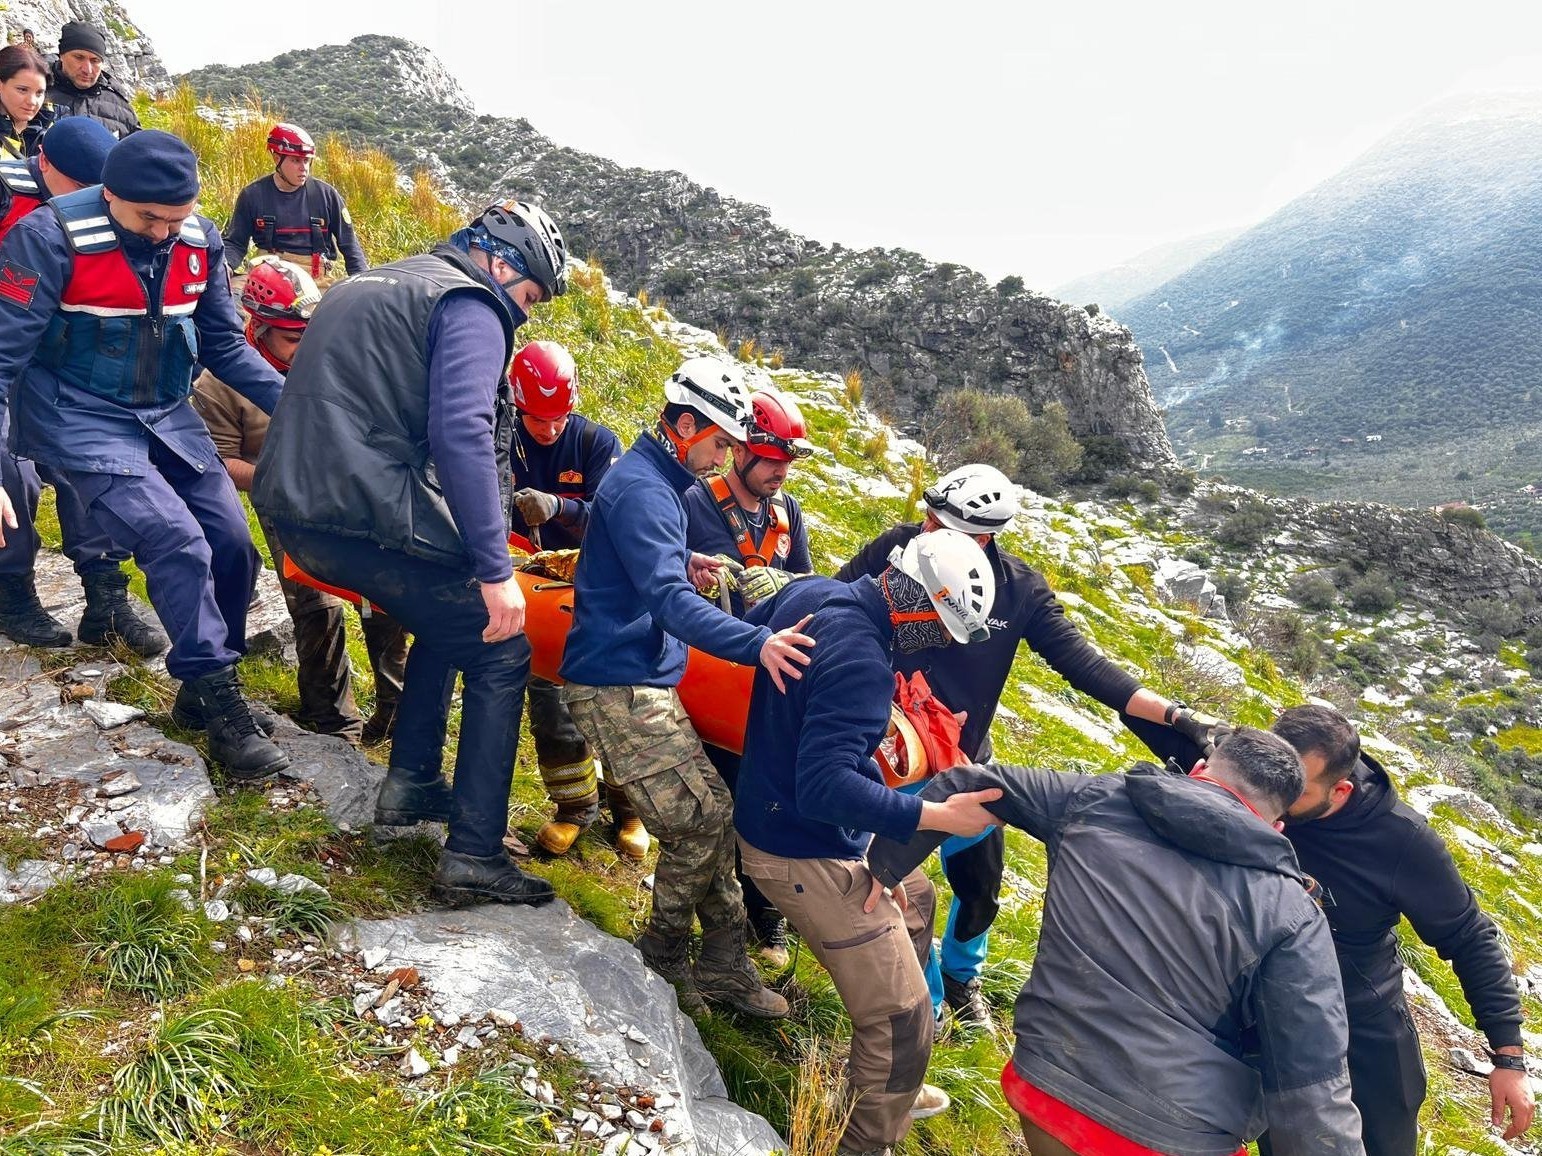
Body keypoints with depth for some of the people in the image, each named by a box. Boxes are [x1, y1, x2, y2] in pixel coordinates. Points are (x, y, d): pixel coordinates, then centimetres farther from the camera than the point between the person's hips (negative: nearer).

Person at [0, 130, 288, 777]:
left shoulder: (199, 240, -2)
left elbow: (225, 345, 8)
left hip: (167, 418, 6)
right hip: (81, 424, -5)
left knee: (232, 545, -2)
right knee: (178, 543, -21)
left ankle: (205, 691, 19)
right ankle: (220, 707, -6)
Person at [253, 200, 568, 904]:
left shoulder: (371, 287, 25)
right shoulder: (469, 305, -5)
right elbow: (462, 433, -20)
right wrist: (495, 569, -20)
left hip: (292, 507, 9)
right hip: (370, 520, -9)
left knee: (450, 619, 28)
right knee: (500, 655, 2)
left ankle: (411, 782, 28)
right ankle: (473, 857, 0)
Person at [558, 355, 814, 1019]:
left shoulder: (656, 481, 15)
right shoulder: (640, 489, -18)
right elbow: (669, 600, -31)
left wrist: (681, 562, 16)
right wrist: (757, 644, -42)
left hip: (645, 681, 10)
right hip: (618, 687, -10)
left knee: (709, 816, 9)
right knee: (703, 819, -10)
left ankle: (724, 964, 17)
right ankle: (663, 959, 11)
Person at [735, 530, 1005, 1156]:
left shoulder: (807, 592, -3)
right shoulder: (861, 664, -31)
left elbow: (749, 627, 16)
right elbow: (824, 788, -36)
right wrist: (939, 816, -34)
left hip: (771, 813, 11)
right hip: (808, 857, -11)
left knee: (915, 898, 30)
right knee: (902, 1025, -7)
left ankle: (887, 1087, 43)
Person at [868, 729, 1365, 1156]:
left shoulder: (1093, 799, 0)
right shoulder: (1290, 911, -8)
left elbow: (965, 787, 9)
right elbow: (1312, 1092, -12)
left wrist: (883, 868, 19)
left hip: (1045, 1097, 3)